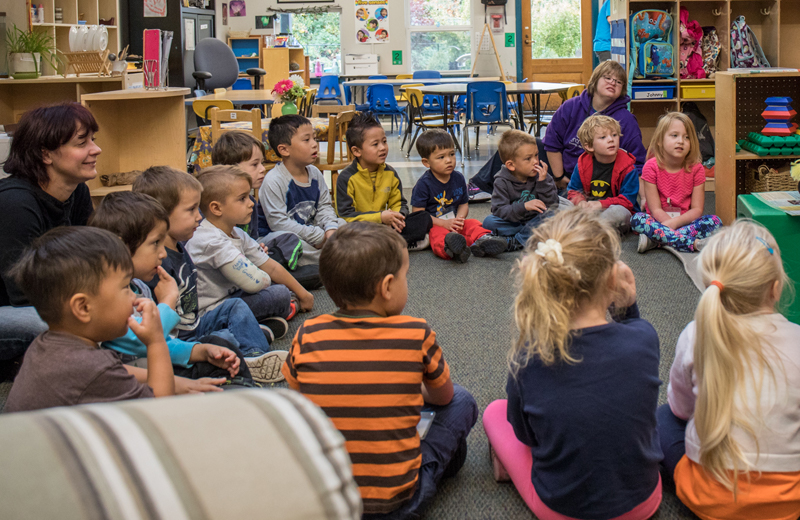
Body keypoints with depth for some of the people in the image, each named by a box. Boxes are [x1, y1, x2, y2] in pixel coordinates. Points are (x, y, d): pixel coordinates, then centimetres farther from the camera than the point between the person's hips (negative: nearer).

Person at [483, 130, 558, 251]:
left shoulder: (541, 176, -1)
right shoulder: (502, 182, -8)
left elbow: (552, 205, -7)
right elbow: (498, 210, -20)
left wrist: (543, 182, -19)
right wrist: (523, 207, -34)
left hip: (535, 221, 2)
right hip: (512, 222, -2)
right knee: (489, 222, -26)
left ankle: (513, 243, -30)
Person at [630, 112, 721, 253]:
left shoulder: (696, 168, -3)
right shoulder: (652, 167, -8)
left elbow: (697, 209, -7)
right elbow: (656, 210, -10)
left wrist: (675, 222, -24)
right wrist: (671, 224, -27)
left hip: (685, 220, 2)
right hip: (659, 221, -2)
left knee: (715, 221, -24)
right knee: (636, 220, -31)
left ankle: (654, 240, -31)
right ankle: (695, 243, -37)